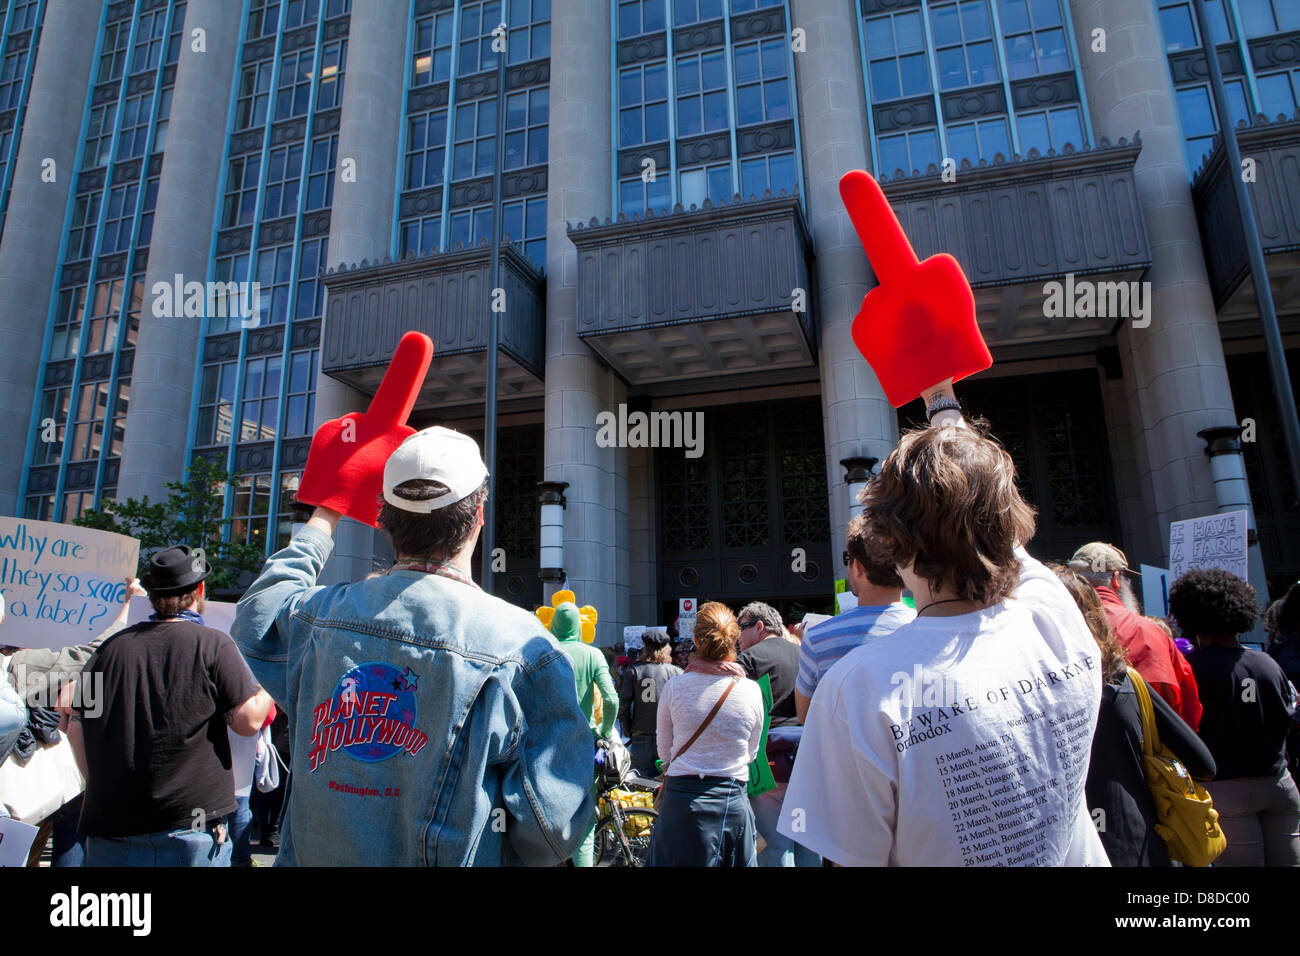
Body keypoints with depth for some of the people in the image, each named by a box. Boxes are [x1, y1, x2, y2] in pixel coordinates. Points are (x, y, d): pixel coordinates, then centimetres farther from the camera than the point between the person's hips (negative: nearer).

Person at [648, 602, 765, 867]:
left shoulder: (674, 687, -9)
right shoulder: (751, 691, -8)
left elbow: (664, 752, 4)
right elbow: (751, 753, 7)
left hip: (681, 800, -1)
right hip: (734, 803, 1)